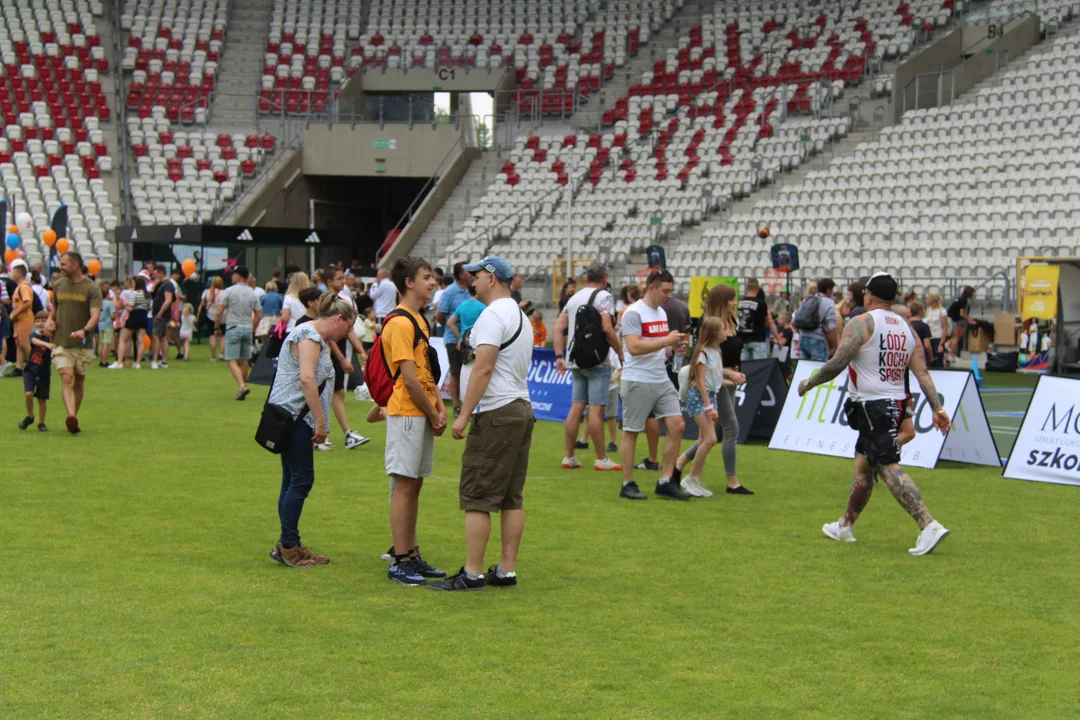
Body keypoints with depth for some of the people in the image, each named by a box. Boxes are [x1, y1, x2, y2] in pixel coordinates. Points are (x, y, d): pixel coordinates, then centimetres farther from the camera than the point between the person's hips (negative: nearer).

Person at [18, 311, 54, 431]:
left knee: (42, 399, 5)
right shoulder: (33, 335, -3)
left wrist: (50, 336, -41)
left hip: (44, 373, 0)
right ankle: (30, 416, 9)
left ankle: (41, 423, 20)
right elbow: (35, 341, -26)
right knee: (28, 394, -16)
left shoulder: (50, 337, -4)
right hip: (30, 371, 0)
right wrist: (47, 344, -46)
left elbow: (54, 347, -24)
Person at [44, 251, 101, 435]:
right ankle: (71, 417, -30)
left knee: (78, 382, 8)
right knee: (67, 378, -16)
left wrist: (84, 331, -34)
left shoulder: (91, 287, -6)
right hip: (61, 343, 2)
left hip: (83, 344, -2)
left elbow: (95, 315, -16)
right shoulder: (58, 285, 8)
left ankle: (73, 419, 23)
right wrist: (50, 320, 4)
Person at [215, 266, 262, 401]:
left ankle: (242, 386, -25)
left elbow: (219, 312, -8)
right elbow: (258, 315, 10)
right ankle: (242, 389, 16)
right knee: (244, 360, 12)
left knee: (232, 361, -6)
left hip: (233, 328, -5)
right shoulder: (252, 293, 9)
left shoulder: (229, 291, -6)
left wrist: (217, 327, 3)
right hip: (248, 329, 5)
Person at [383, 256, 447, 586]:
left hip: (423, 415, 9)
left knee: (414, 485, 13)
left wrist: (439, 408, 6)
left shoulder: (419, 320, 17)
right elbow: (409, 378, -18)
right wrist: (433, 415, -10)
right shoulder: (400, 323, -14)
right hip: (407, 413, -9)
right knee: (405, 485, -6)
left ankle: (413, 555, 20)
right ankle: (399, 562, -2)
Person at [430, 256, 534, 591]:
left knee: (477, 497, -7)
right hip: (523, 409, 10)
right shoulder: (521, 315, 18)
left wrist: (464, 415, -18)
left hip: (497, 414, -10)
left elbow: (484, 369, -20)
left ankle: (472, 574, -6)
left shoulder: (493, 315, -13)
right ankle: (506, 570, 11)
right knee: (512, 497, 9)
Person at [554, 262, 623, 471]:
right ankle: (601, 460, -2)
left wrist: (559, 356, 11)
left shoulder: (574, 298, 15)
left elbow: (558, 328, 11)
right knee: (596, 409, -5)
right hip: (597, 360, -7)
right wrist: (620, 352, -7)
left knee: (576, 408, 8)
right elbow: (607, 328, -17)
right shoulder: (604, 296, -6)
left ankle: (569, 457, 9)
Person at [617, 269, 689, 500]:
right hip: (638, 382, -8)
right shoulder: (634, 313, -12)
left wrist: (675, 347, 3)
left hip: (661, 380, 8)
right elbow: (634, 347, -22)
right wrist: (667, 341, -23)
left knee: (677, 425, 0)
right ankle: (628, 485, 11)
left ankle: (665, 482, 6)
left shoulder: (661, 312, 14)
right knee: (631, 432, 2)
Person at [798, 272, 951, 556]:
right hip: (895, 404, 8)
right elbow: (923, 372, 4)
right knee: (862, 465, 20)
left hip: (871, 407, -8)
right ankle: (845, 526, 33)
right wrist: (937, 408, 1)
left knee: (889, 467, -14)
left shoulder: (861, 323, -10)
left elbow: (837, 364, -16)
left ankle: (929, 525, -26)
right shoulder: (906, 328, 11)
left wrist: (808, 383, -1)